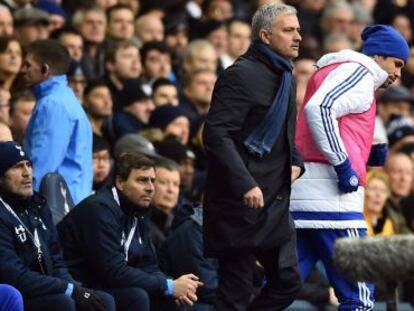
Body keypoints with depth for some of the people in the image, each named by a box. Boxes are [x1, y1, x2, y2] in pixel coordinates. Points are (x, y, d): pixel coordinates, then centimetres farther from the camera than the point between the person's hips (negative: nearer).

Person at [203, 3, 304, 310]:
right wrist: (245, 185, -26)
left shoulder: (285, 76, 15)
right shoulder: (241, 75, -14)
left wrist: (295, 162, 10)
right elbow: (217, 135, -21)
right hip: (241, 201, -9)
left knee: (287, 281, 8)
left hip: (276, 202, 9)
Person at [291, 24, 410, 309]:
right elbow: (318, 109, -19)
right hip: (330, 197, -9)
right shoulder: (358, 72, -1)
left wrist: (368, 157, 16)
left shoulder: (334, 72, 30)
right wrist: (343, 164, -19)